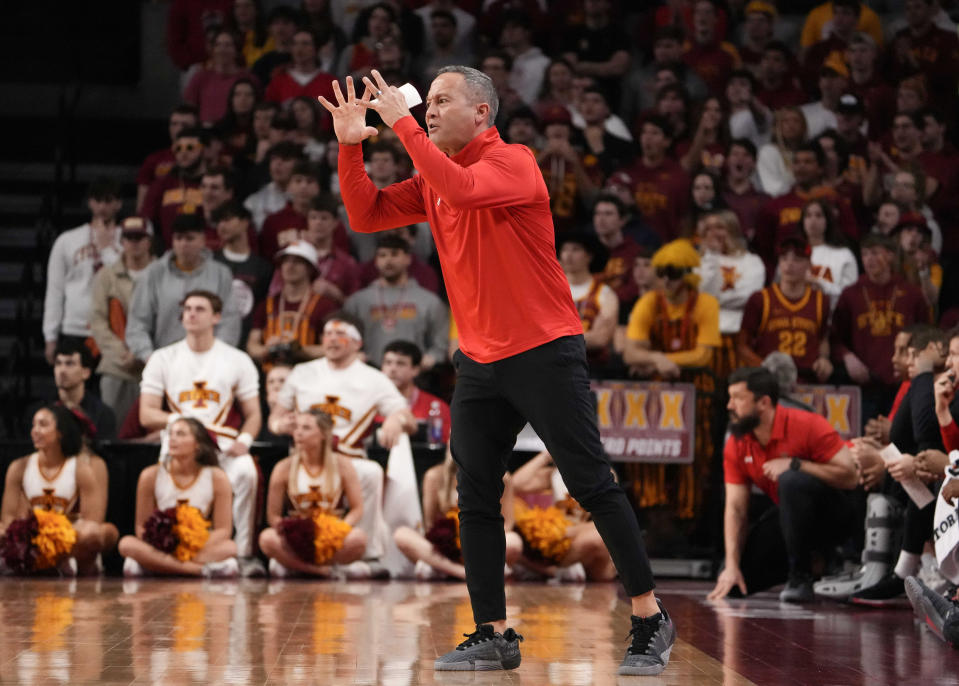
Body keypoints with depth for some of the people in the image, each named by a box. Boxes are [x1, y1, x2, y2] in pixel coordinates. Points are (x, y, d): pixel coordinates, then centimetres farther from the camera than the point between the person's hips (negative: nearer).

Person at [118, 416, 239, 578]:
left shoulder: (216, 478, -4)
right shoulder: (151, 476, -2)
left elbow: (223, 530, -5)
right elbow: (142, 527, 0)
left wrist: (196, 553, -21)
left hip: (202, 550, -1)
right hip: (160, 551, 1)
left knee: (230, 548, -31)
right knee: (127, 544, -30)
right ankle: (201, 569, -36)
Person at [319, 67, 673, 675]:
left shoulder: (512, 162, -10)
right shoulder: (432, 180, 12)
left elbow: (462, 190, -30)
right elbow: (365, 216, 10)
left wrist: (403, 125, -25)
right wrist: (351, 146, -3)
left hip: (545, 352, -7)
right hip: (479, 362, 7)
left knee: (592, 484, -5)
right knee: (476, 499, 4)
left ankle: (651, 621, 2)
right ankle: (494, 636, 10)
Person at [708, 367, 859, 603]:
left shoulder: (807, 426, -20)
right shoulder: (736, 446, -5)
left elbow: (850, 476, -25)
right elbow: (735, 508, -7)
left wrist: (795, 465, -31)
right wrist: (732, 566, -17)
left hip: (831, 517, -6)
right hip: (787, 518, 6)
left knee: (791, 481, -37)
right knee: (730, 581, -8)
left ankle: (801, 578, -27)